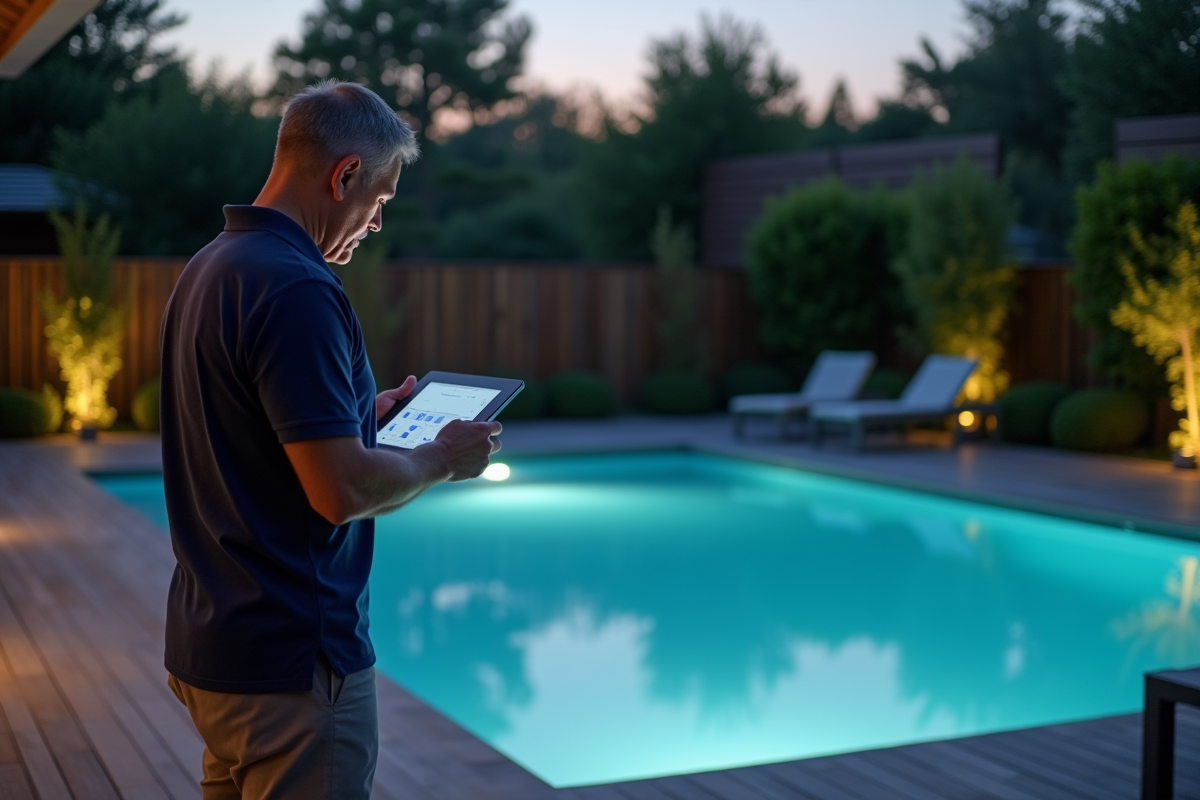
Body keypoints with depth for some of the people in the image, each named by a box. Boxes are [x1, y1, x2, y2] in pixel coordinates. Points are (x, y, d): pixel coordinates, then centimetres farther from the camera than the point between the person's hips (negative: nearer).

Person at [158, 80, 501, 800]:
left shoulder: (211, 267, 9)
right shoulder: (296, 289, -22)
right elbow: (342, 489, -25)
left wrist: (363, 415, 17)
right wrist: (443, 458, -8)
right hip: (291, 659, -10)